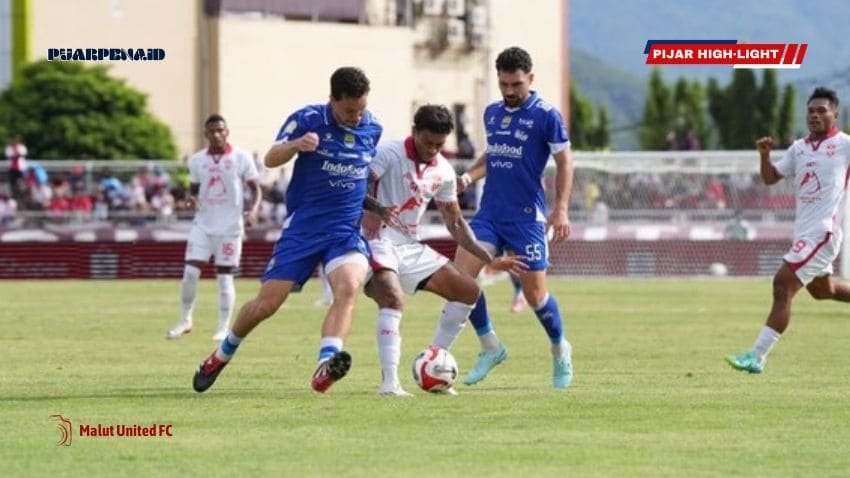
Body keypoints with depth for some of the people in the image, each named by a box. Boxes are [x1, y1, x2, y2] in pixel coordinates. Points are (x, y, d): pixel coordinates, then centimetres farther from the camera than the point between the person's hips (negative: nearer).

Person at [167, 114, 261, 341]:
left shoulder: (241, 158, -2)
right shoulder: (197, 160, 7)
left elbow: (255, 188, 2)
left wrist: (253, 210, -17)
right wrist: (190, 199, -7)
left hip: (230, 226, -3)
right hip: (203, 224, 3)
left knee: (224, 276, -1)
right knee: (190, 272, -6)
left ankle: (224, 327, 8)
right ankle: (185, 321, 9)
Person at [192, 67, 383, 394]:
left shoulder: (373, 129, 5)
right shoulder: (308, 119, -7)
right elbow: (270, 160, -10)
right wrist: (297, 144, -29)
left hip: (347, 229, 2)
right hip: (302, 228, -2)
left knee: (349, 286, -29)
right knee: (267, 303, -1)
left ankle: (325, 367, -43)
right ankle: (223, 353, 28)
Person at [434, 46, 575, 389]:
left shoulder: (546, 116, -7)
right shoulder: (492, 113, 11)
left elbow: (564, 163, -5)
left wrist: (561, 209, -13)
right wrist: (469, 176, 4)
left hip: (527, 217, -5)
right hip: (490, 212, 5)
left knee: (535, 292, -2)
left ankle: (561, 352, 24)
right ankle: (490, 348, 6)